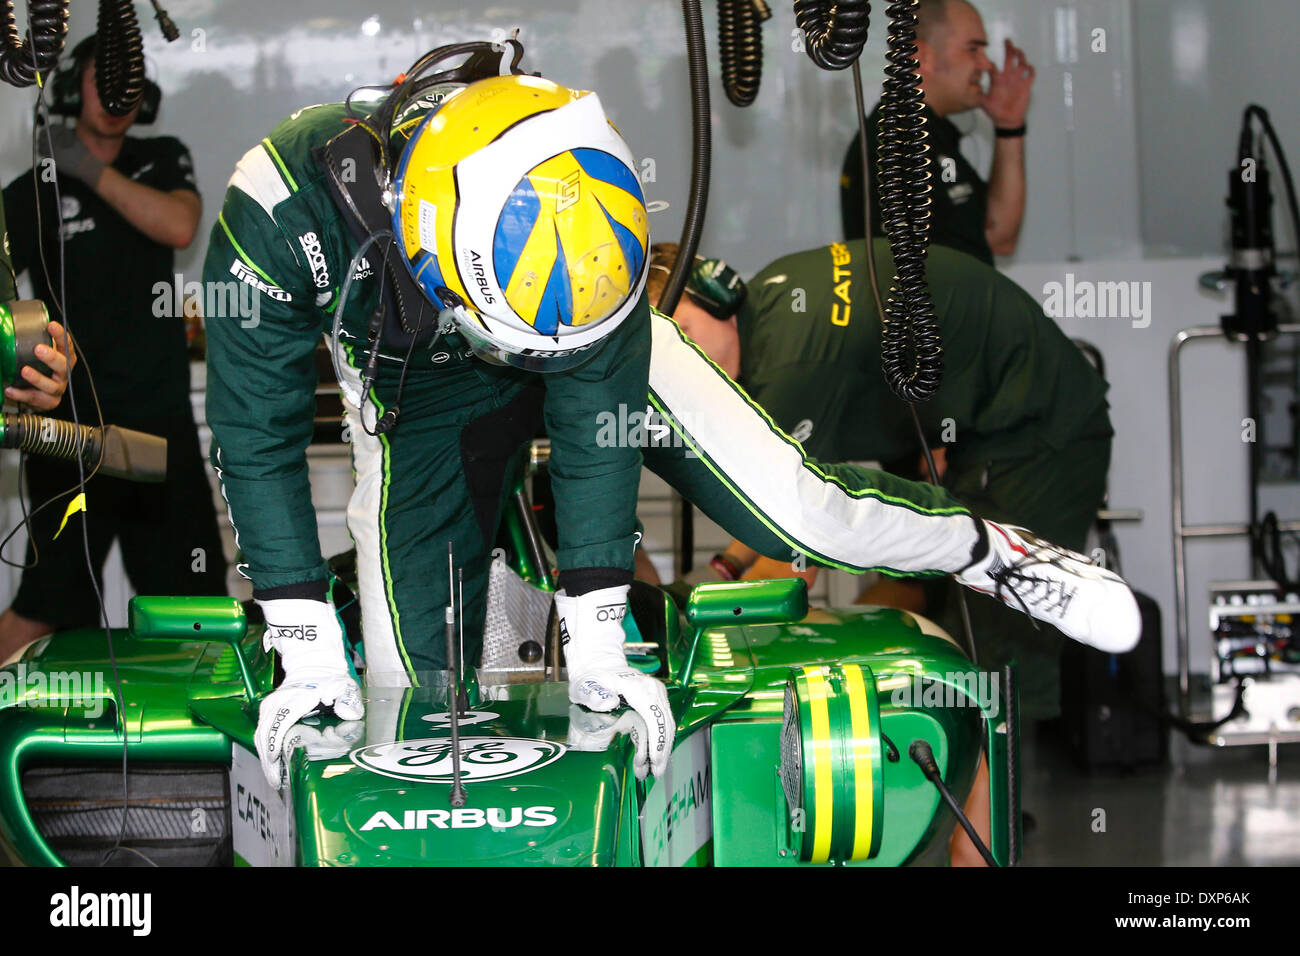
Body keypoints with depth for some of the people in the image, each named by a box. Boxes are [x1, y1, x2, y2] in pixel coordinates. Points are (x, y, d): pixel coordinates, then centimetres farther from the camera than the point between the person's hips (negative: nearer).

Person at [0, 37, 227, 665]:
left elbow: (179, 227, -9)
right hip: (71, 431, -3)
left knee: (196, 600, 4)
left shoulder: (163, 161, 11)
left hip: (162, 423, 3)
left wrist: (93, 170, -12)